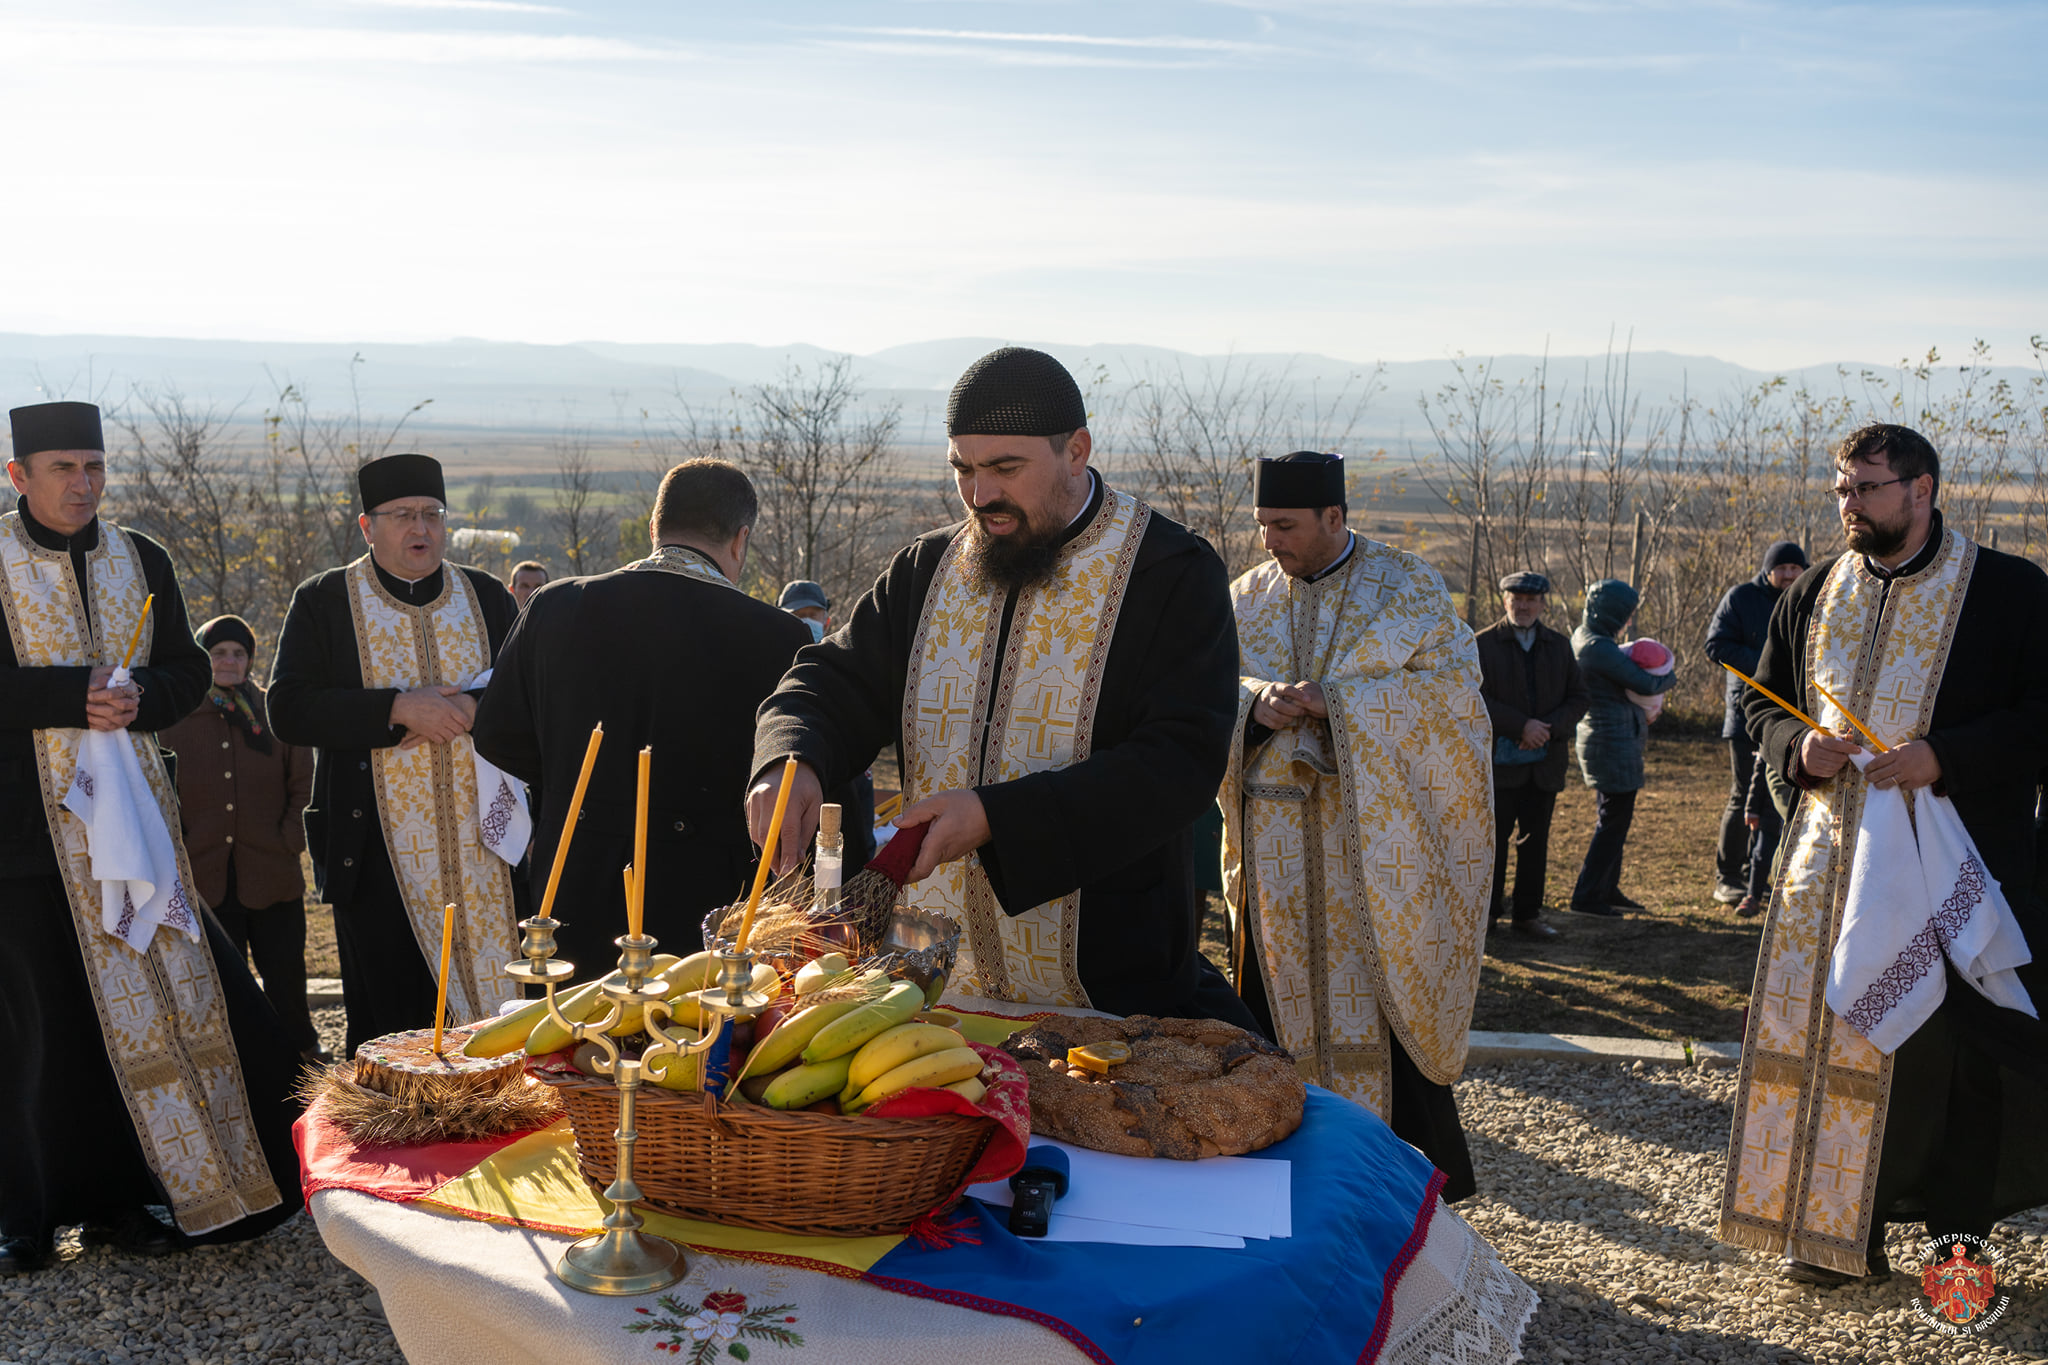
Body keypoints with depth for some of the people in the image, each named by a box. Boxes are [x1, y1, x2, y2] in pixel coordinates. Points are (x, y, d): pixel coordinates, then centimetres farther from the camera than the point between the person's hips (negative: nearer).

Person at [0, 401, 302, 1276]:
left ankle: (114, 1199, 15)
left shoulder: (140, 561, 10)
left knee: (160, 988, 3)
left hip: (133, 805, 4)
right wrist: (74, 694, -21)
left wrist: (140, 699, -10)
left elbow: (188, 669, 10)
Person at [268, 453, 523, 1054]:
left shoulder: (487, 597, 12)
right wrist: (399, 709, -17)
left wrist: (465, 707, -13)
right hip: (380, 854, -2)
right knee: (387, 1024, 1)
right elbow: (289, 710, -7)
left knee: (491, 999, 4)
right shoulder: (323, 601, 4)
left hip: (482, 846, 3)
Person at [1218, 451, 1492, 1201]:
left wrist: (1334, 703, -19)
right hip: (1276, 848, 3)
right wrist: (1257, 704, -19)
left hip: (1378, 841, -3)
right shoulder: (1248, 597, 9)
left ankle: (1417, 1164, 12)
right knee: (1276, 995, 4)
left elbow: (1453, 685, -10)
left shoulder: (1407, 586, -1)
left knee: (1389, 1000, -1)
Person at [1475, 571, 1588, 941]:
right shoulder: (1483, 644, 0)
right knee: (1494, 838, 1)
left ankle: (1527, 914, 15)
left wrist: (1550, 728, -10)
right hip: (1499, 760, -3)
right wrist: (1521, 726, -17)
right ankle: (1487, 912, 12)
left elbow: (1578, 698, 8)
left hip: (1545, 761, 3)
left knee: (1536, 839, 7)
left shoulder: (1559, 646, 12)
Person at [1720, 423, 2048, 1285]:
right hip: (1830, 855, 4)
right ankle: (1835, 1224, 17)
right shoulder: (1813, 595, 11)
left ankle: (1958, 1236, 15)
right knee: (1827, 1030, 5)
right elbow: (1763, 705, 17)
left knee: (1949, 1045, -1)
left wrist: (1947, 756, -18)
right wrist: (1798, 748, -4)